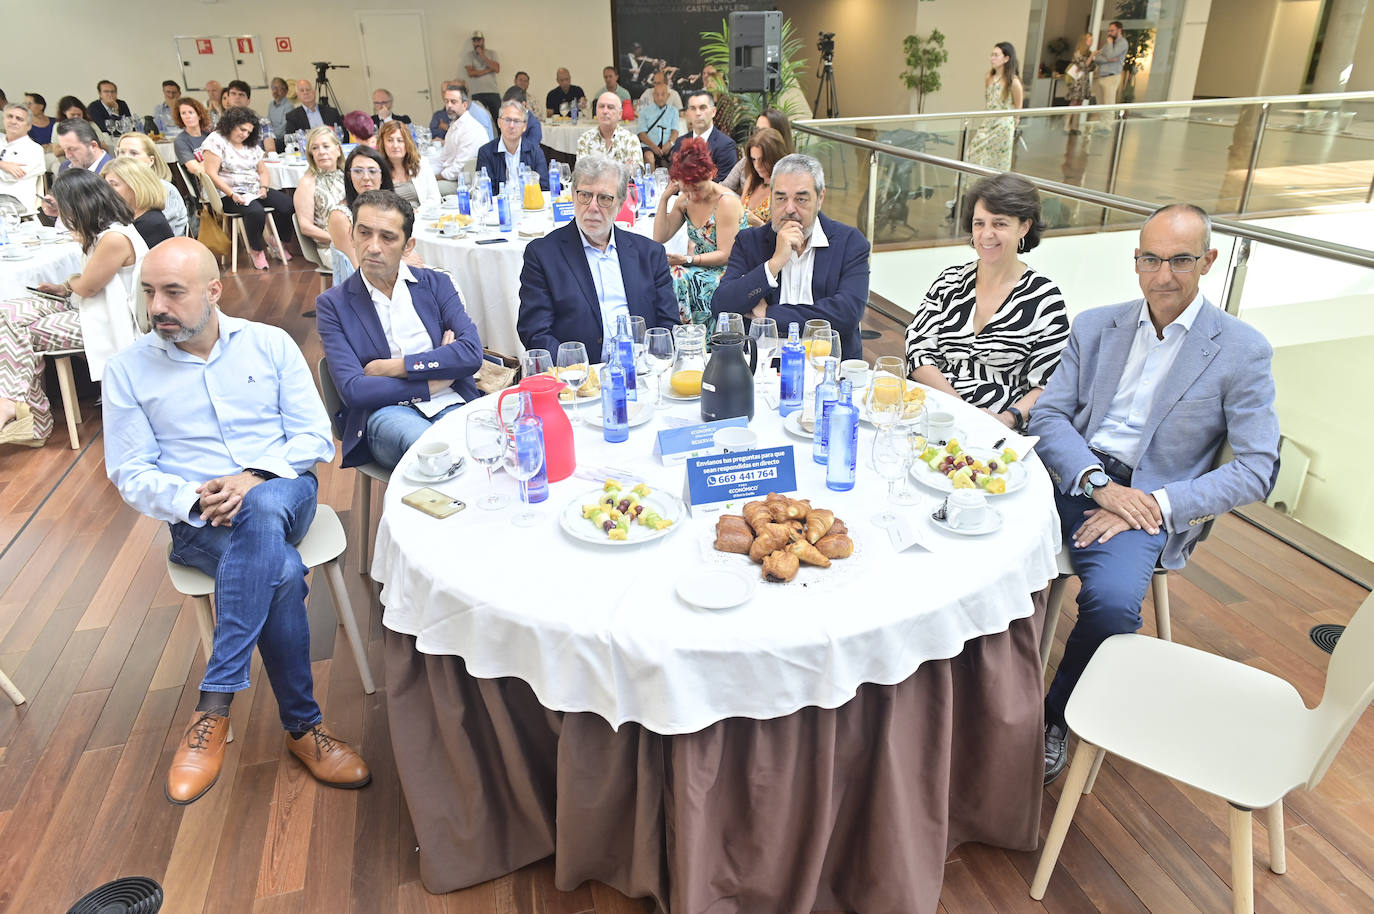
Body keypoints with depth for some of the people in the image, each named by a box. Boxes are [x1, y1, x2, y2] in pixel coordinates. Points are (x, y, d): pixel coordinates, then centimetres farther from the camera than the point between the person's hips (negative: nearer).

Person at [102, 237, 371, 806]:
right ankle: (302, 725, -16)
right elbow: (130, 472, 3)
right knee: (283, 571, -33)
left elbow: (315, 438, 2)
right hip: (197, 519, 0)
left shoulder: (270, 344, 5)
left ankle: (213, 708, -32)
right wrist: (195, 499, -17)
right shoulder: (128, 370, 5)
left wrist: (255, 477, -17)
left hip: (283, 492, 1)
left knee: (264, 509, -39)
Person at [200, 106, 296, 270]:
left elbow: (262, 170, 20)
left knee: (288, 205, -17)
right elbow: (211, 174, -12)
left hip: (254, 191, 7)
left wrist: (263, 187, -2)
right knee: (256, 211, -37)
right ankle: (256, 250, -14)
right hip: (229, 195, -7)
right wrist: (232, 194, -20)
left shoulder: (251, 145, 17)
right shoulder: (215, 141, -4)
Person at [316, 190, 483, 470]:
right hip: (384, 413, -2)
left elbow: (472, 353, -1)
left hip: (450, 404, 2)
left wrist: (394, 367, -5)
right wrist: (433, 382, -4)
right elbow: (352, 390, -3)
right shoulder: (333, 304, 9)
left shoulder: (436, 284, 15)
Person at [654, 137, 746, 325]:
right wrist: (664, 198, -3)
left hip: (728, 272, -6)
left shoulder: (726, 202, -16)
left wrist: (688, 259, -26)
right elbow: (660, 237, 4)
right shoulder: (685, 200, 5)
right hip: (701, 267, 6)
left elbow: (725, 255, -17)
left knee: (678, 277, -31)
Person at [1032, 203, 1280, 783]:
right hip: (1071, 478, 3)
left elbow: (1257, 469, -2)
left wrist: (1154, 504, -13)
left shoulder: (1242, 350, 2)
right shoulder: (1095, 326, 13)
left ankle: (1055, 716, -2)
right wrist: (1097, 483, -12)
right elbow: (1048, 415, 6)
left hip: (1148, 503, -3)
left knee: (1111, 601, -32)